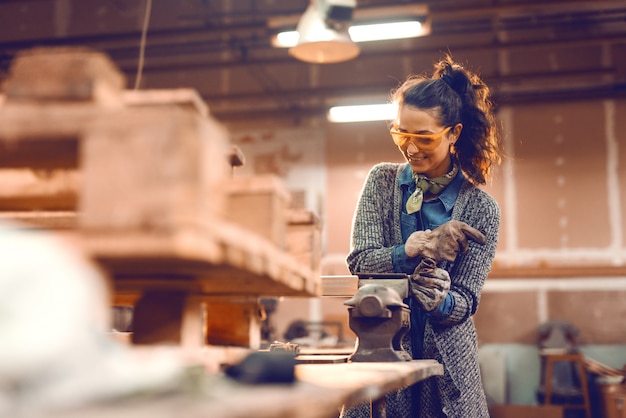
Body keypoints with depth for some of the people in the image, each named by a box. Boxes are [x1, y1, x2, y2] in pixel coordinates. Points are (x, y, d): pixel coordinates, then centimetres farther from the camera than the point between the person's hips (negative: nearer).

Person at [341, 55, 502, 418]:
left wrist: (439, 299, -30)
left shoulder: (481, 209, -5)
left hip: (447, 360, -1)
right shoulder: (382, 181, 0)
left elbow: (467, 301, -7)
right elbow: (359, 262, -9)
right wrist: (417, 247, -26)